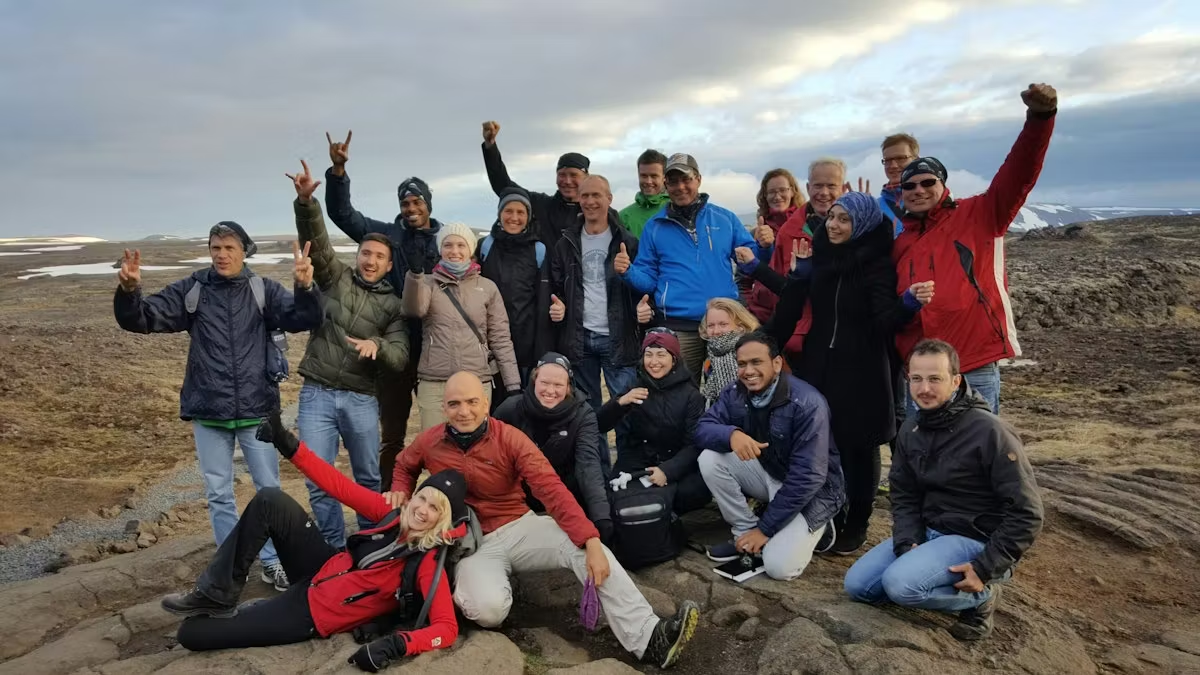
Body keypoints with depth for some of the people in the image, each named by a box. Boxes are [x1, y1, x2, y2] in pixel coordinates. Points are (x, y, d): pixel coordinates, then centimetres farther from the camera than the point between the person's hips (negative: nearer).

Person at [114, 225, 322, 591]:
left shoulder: (263, 289, -3)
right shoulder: (191, 290, 0)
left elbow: (303, 319, -15)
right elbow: (141, 318, -1)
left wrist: (305, 287, -37)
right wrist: (129, 291, -23)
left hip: (257, 410, -1)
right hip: (209, 413, 1)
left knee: (269, 489, 8)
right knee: (218, 494, 12)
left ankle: (273, 561, 24)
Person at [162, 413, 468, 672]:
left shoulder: (428, 563, -26)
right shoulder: (395, 514, -10)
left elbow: (447, 628, -31)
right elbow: (340, 487, -8)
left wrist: (397, 644, -47)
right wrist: (289, 445, -15)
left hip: (315, 614, -6)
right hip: (322, 571, 6)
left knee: (190, 633, -12)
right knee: (270, 501, -13)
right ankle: (218, 595, -1)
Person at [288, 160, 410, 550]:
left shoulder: (392, 305, 6)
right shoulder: (336, 277, 7)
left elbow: (400, 358, -3)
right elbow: (315, 239, -8)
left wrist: (377, 346, -23)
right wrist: (306, 201, -24)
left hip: (361, 399, 1)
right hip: (317, 394, 0)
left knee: (369, 477, 11)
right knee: (318, 480, 0)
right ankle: (334, 549, 16)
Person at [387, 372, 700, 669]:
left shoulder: (510, 438, -12)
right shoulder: (429, 443, -4)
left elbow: (551, 488, -21)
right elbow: (405, 467, 21)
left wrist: (591, 541, -32)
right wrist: (400, 493, -3)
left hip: (519, 527, 0)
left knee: (582, 546, -28)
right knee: (489, 609, -33)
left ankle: (649, 638, -34)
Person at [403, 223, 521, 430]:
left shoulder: (487, 287, 8)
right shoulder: (429, 282, 8)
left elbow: (500, 338, 7)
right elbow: (414, 309, -13)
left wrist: (513, 384, 1)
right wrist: (415, 272, -29)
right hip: (433, 383, 0)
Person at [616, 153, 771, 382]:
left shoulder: (725, 218, 8)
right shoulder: (655, 226, 7)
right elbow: (648, 279, 7)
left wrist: (763, 248, -9)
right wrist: (628, 272, -13)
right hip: (677, 328, -1)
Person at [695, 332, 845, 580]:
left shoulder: (807, 404, -27)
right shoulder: (735, 394, -9)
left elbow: (807, 477, -28)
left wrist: (765, 527, -24)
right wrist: (732, 434, -36)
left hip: (812, 490, -5)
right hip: (769, 474, 6)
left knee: (779, 566, -23)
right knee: (709, 459, -17)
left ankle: (812, 529, 8)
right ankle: (745, 532, -2)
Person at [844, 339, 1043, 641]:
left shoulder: (990, 431, -20)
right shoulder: (910, 431, 1)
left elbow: (1026, 513, -18)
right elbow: (904, 496, 7)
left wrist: (985, 568, -19)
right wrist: (907, 543, -11)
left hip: (975, 539, -7)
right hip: (926, 531, 7)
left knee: (900, 583, -28)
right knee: (857, 585, -4)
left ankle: (980, 595, -2)